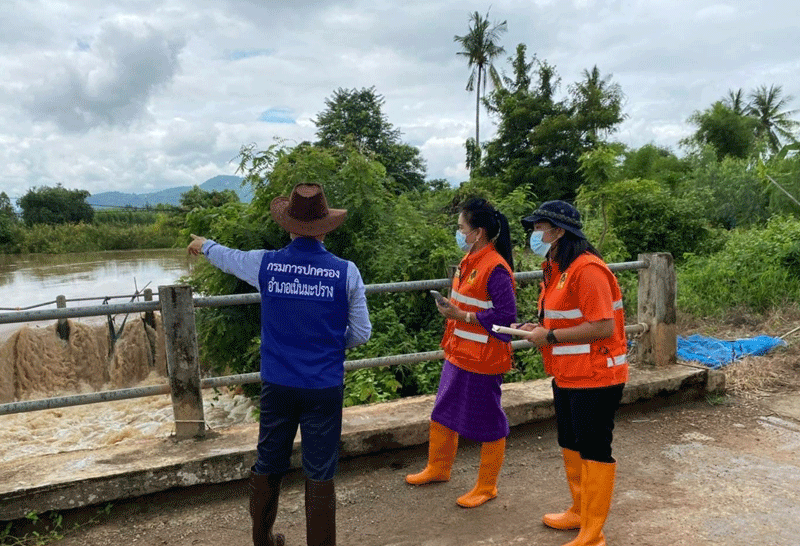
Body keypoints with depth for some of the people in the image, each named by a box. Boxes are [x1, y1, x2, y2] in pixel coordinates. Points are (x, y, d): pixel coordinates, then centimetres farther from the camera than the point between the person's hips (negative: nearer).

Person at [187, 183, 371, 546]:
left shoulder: (265, 264, -5)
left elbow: (227, 257, 17)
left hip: (277, 385, 2)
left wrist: (203, 245, 39)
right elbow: (361, 333, -4)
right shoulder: (346, 272, -10)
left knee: (268, 467, 20)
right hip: (325, 389, -2)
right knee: (320, 474, 8)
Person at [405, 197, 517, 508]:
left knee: (487, 423, 8)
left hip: (482, 360, -10)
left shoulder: (495, 268, -21)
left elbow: (506, 314, -24)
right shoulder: (470, 260, 7)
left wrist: (461, 316, -23)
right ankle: (438, 468, 41)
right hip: (459, 354, 10)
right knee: (443, 412, 21)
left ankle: (486, 487, 26)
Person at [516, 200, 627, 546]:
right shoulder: (556, 269, 11)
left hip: (595, 377, -10)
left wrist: (549, 337, -21)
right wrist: (538, 327, 2)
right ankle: (579, 511, 40)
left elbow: (603, 326, -26)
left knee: (594, 451, 3)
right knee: (570, 445, 21)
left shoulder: (587, 269, -21)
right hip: (567, 375, 10)